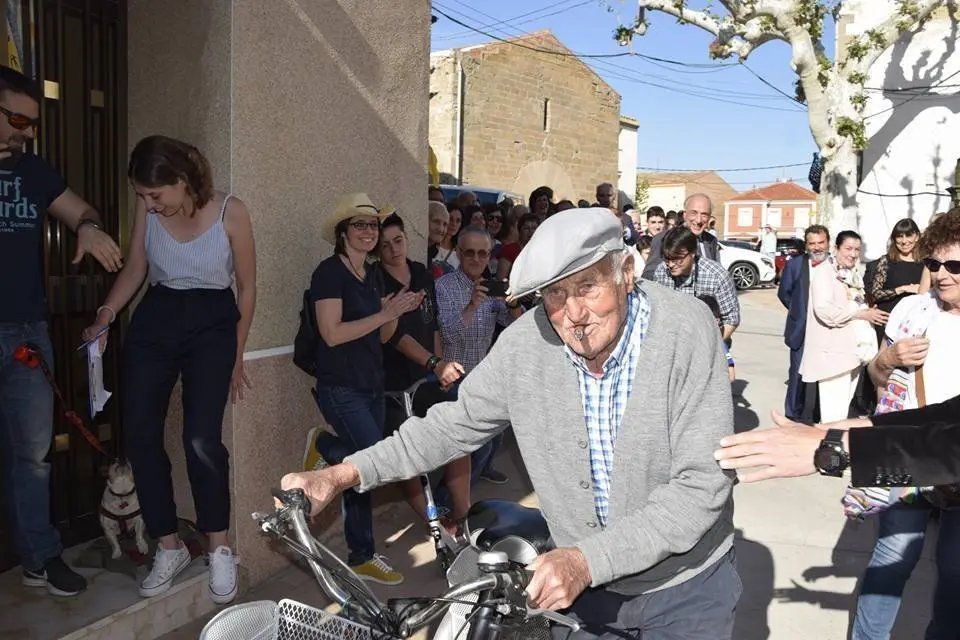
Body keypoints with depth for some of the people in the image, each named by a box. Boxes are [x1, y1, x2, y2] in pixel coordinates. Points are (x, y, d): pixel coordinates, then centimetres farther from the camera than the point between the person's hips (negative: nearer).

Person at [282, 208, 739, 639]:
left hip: (685, 584, -2)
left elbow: (701, 484, -24)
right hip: (580, 581, 2)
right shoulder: (526, 342, -14)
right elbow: (456, 424, -2)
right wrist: (341, 475, -9)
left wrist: (588, 559, -31)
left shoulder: (686, 329, -23)